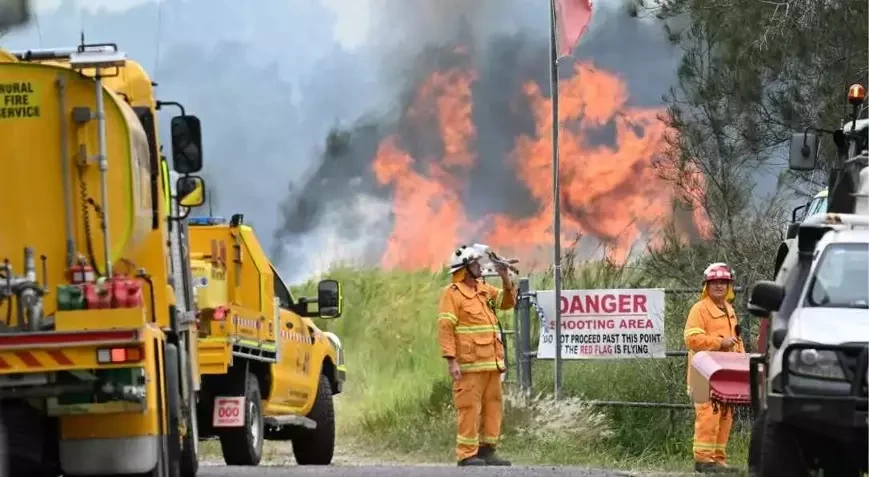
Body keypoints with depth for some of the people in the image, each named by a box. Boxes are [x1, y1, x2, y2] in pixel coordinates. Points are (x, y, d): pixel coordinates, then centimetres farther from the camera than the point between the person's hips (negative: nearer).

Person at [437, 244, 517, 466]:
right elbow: (445, 327, -11)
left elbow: (507, 302, 22)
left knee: (492, 405, 8)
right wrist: (451, 360, -19)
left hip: (491, 362, 8)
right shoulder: (452, 293, -6)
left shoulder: (484, 289, 17)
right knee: (469, 407, -7)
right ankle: (467, 454, -6)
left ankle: (487, 450, 14)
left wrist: (505, 279, 5)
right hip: (469, 364, -8)